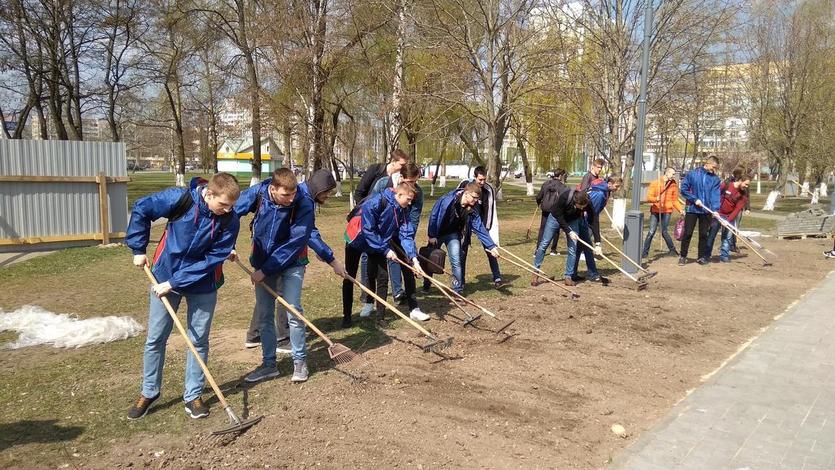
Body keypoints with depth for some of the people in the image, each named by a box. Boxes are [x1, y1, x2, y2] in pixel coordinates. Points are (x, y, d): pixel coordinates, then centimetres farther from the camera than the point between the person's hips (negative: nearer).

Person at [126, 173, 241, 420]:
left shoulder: (229, 222, -19)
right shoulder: (181, 199, -22)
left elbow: (213, 259, -18)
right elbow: (141, 209, -9)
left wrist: (174, 283, -20)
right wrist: (138, 249, -7)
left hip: (202, 284, 0)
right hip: (164, 276, 0)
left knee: (199, 340, 7)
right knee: (155, 339, 9)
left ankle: (193, 395, 22)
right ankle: (149, 392, 28)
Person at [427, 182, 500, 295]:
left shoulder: (472, 210, -16)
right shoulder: (447, 201, -30)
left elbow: (480, 228, -13)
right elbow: (434, 216, -21)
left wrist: (491, 246, -18)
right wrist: (431, 235, -16)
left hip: (453, 234, 3)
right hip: (437, 233, -2)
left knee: (456, 261, -11)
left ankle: (458, 290, -2)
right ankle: (426, 286, 29)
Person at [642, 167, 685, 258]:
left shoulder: (674, 185, 6)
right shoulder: (655, 183, 1)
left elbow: (675, 200, 7)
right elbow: (648, 197, -6)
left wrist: (680, 209, -8)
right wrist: (656, 199, -26)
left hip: (667, 211, 0)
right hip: (655, 211, 0)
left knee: (664, 232, -6)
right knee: (651, 232, -4)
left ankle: (672, 250, 15)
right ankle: (645, 252, 5)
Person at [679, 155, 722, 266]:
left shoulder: (715, 179, 1)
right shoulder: (692, 174, -4)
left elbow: (716, 195, -6)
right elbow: (683, 189, -3)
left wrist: (715, 209, -18)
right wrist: (694, 199, -12)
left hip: (707, 211, 2)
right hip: (691, 209, -2)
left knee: (703, 234, 9)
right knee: (687, 233, 1)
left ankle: (702, 256, 20)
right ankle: (682, 256, 11)